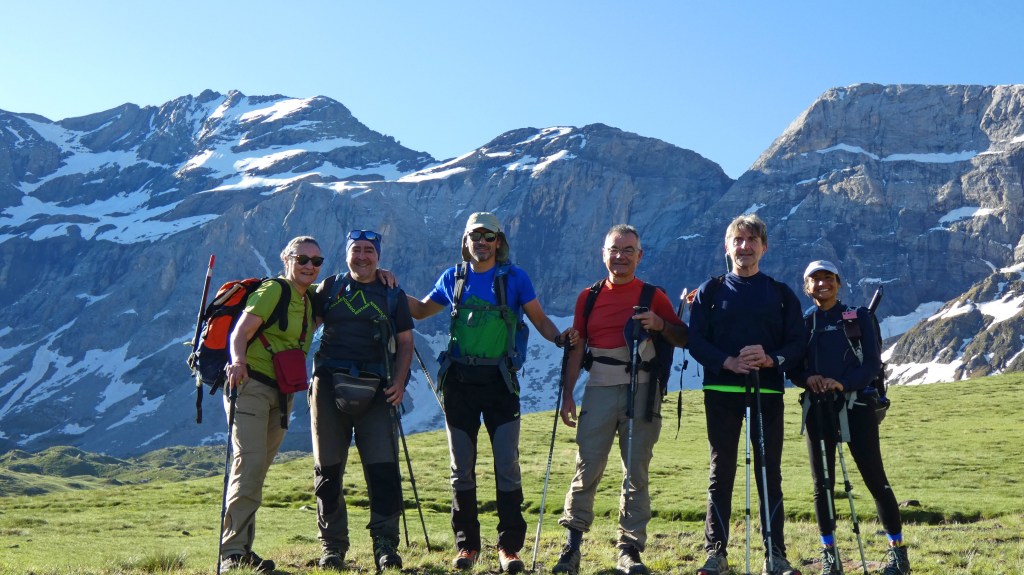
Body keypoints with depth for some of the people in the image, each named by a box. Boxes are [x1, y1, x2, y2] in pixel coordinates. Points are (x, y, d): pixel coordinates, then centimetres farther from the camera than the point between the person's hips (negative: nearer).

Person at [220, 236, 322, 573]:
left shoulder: (310, 301, 14)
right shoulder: (273, 291, -8)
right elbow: (240, 332, -18)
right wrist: (238, 361, -38)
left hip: (281, 394, 8)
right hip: (251, 384, -8)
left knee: (259, 468, 9)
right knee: (249, 461, -18)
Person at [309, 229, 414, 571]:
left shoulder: (393, 295, 11)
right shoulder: (330, 289, 13)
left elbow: (405, 342, 11)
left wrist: (399, 382, -3)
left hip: (375, 390, -1)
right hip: (329, 384, 1)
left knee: (383, 468, -9)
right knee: (328, 469, 4)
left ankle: (385, 545, -3)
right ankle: (332, 547, 14)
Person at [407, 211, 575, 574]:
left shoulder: (514, 278, 3)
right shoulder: (453, 278, 11)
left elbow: (539, 319, 4)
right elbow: (421, 310, 24)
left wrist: (560, 337, -15)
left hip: (499, 380, -2)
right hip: (459, 379, 3)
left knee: (507, 465, -5)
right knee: (462, 467, 7)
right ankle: (466, 545, 17)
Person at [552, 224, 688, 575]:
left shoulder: (653, 296, 7)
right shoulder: (589, 297, 12)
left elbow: (684, 339, 8)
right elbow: (576, 348, 12)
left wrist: (660, 325, -12)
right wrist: (567, 395, 5)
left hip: (641, 391, -1)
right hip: (599, 390, 1)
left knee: (637, 472, 2)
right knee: (587, 469, -5)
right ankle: (572, 545, 1)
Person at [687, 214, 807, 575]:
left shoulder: (781, 294, 10)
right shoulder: (710, 291, 8)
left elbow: (798, 342, 5)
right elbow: (696, 341, 1)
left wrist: (771, 359, -16)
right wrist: (729, 362, -16)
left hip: (767, 392, 1)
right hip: (722, 392, 0)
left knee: (769, 471, 2)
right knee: (721, 470, 3)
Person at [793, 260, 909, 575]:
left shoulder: (859, 317, 4)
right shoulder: (802, 323, 10)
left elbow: (873, 363, -4)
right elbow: (794, 369, 8)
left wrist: (843, 383, -20)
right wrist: (808, 379, -15)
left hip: (856, 405, -2)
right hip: (818, 408, 2)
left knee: (875, 479, -3)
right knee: (823, 483, 4)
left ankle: (897, 550, 9)